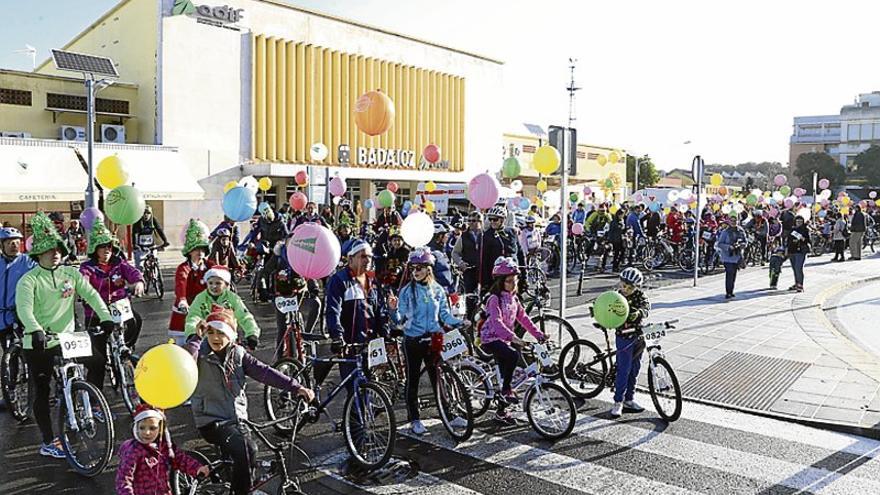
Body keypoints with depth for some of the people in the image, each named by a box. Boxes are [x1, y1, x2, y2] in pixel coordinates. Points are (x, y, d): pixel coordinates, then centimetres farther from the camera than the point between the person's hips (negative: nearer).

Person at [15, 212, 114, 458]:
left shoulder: (71, 274, 3)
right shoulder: (29, 279, -9)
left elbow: (91, 295, -4)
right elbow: (24, 309, -23)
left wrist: (105, 317, -19)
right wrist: (36, 331, -40)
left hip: (66, 339, 4)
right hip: (38, 344, -4)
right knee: (42, 392, 3)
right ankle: (48, 443, 10)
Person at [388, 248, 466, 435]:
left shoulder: (438, 290, 3)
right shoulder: (406, 291, -5)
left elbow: (445, 315, 7)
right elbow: (399, 319, -5)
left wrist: (460, 322, -10)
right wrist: (393, 309, -25)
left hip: (433, 339, 2)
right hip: (413, 340, -2)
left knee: (438, 377, 7)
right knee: (413, 379, 5)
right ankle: (414, 419, 15)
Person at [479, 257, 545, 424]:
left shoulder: (513, 298, 11)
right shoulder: (494, 299, -15)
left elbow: (523, 318, 10)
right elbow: (496, 322, -28)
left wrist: (538, 334, 0)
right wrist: (512, 337, -41)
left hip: (503, 339, 8)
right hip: (490, 339, -8)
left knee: (505, 373, 9)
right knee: (513, 355, -31)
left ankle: (502, 410, 22)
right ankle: (506, 389, -14)